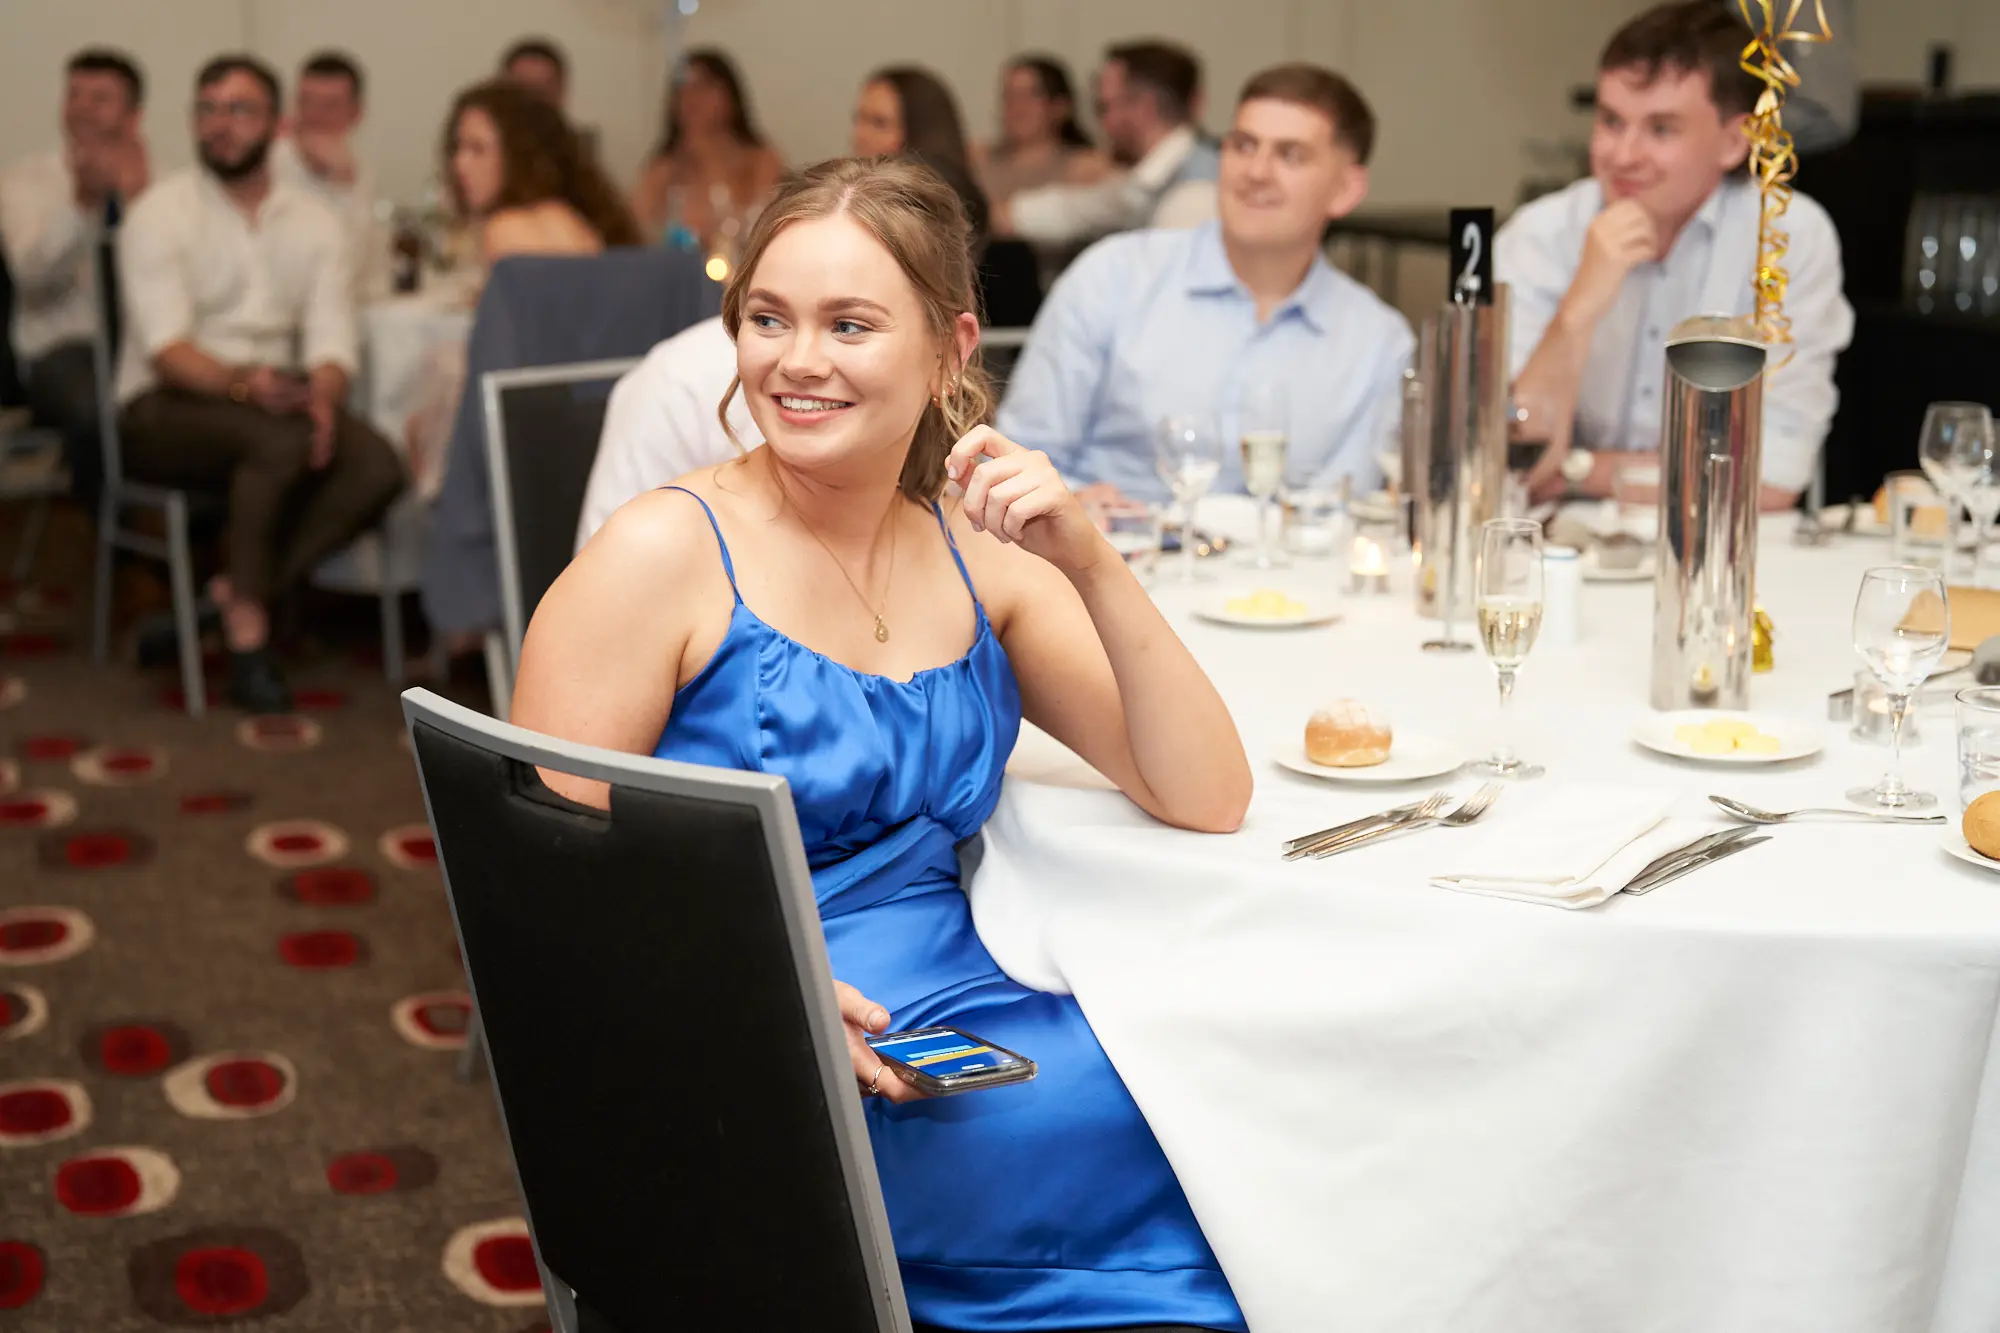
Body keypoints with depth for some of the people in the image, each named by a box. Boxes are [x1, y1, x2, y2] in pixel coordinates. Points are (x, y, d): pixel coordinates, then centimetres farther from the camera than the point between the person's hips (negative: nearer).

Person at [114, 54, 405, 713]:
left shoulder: (313, 221, 10)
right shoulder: (161, 212, -3)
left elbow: (332, 339, 0)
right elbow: (167, 348, -15)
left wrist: (322, 395, -24)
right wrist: (240, 382, -35)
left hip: (273, 400, 4)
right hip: (164, 410, -4)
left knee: (378, 467, -26)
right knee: (281, 441, -36)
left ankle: (230, 596, -20)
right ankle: (248, 631, -24)